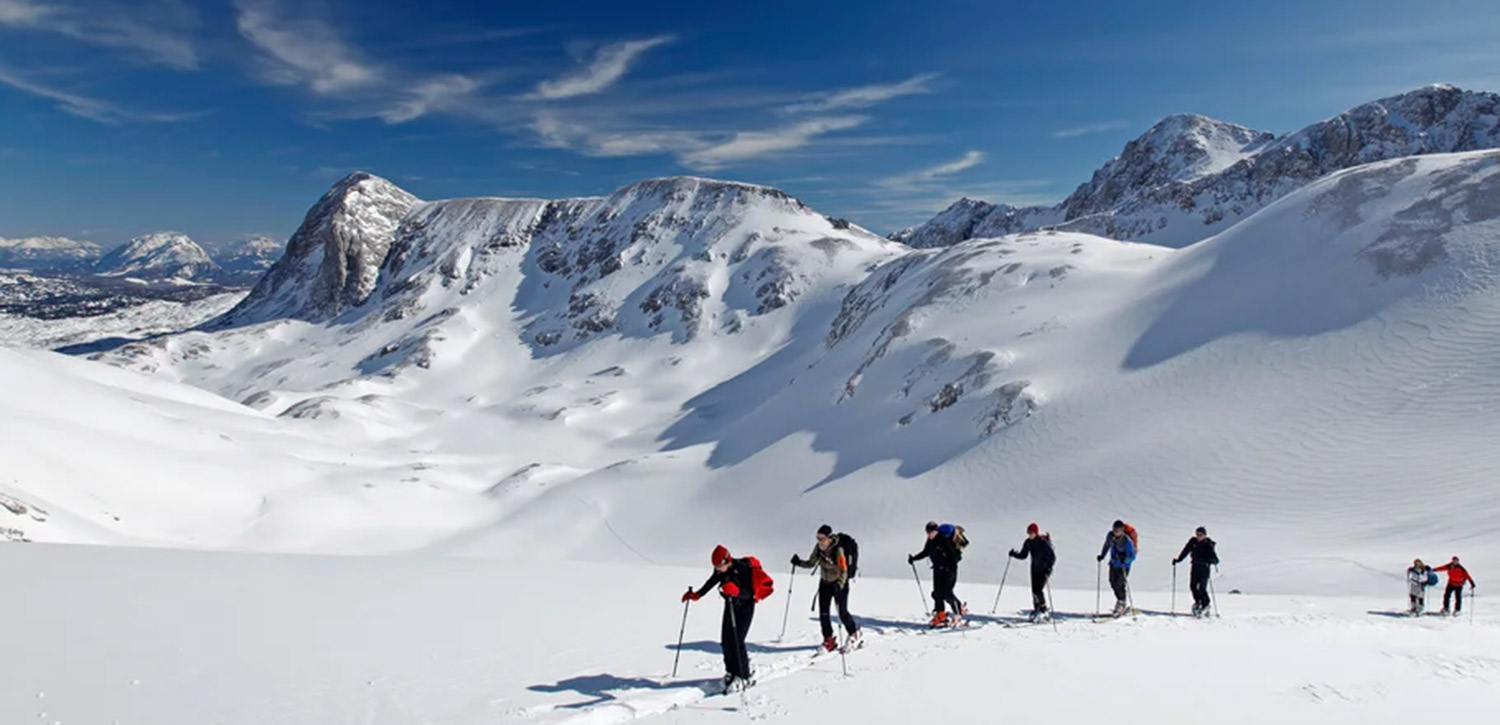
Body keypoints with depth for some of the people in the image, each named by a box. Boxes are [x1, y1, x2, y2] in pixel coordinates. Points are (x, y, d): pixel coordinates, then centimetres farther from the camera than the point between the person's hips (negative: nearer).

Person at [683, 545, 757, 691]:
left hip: (745, 606, -6)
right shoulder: (719, 571, -6)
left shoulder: (743, 568, -25)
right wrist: (696, 595, 6)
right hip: (730, 606, 6)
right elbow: (710, 583, 13)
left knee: (737, 641, -15)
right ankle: (731, 672, 17)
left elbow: (749, 593, -28)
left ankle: (743, 677, -6)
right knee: (725, 641, 0)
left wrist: (736, 591, -44)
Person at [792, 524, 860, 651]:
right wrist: (799, 562, -17)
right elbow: (811, 563, 0)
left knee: (842, 613, 2)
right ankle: (829, 641, 11)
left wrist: (839, 585, -40)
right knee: (823, 612, 0)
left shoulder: (838, 550, -27)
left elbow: (844, 571, -26)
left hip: (839, 584, -5)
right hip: (825, 583, 5)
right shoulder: (818, 548, -9)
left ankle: (853, 633, 29)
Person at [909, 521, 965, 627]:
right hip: (938, 569, 8)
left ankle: (959, 612, 5)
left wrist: (953, 569, -30)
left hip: (948, 569, -8)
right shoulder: (930, 541, 6)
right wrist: (913, 558, 13)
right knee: (937, 593, 5)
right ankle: (941, 616, 12)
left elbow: (952, 554, -22)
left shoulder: (944, 540, -19)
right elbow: (925, 552, 20)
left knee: (947, 593, -11)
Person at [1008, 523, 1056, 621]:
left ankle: (1043, 610, 2)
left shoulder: (1044, 543, -20)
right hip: (1035, 569, 6)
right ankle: (1036, 610, 17)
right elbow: (1023, 556, 7)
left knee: (1038, 589, -15)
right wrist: (1014, 554, -10)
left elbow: (1053, 557, -19)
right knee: (1034, 590, 4)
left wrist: (1048, 568, -31)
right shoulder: (1028, 542, -1)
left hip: (1044, 570, -6)